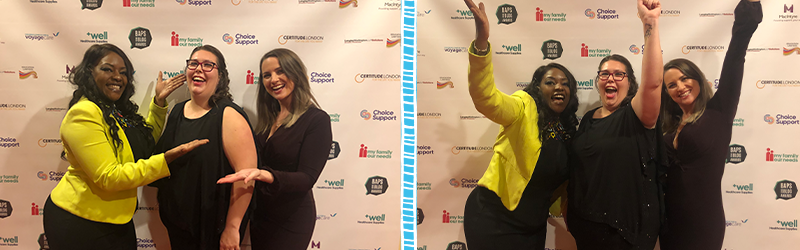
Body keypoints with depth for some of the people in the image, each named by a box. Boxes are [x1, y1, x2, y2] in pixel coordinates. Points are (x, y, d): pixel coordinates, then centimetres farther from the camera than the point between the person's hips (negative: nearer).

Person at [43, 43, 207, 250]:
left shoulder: (118, 109, 8)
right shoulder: (83, 114, -20)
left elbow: (147, 143, 19)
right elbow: (108, 177, -25)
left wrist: (159, 102, 8)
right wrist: (165, 160, -29)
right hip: (82, 224, -8)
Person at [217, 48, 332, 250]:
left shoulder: (316, 120, -16)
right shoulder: (269, 118, 7)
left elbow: (307, 179, -22)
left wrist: (264, 175, -36)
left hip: (290, 220, -7)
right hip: (260, 214, 7)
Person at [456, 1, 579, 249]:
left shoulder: (568, 130, 6)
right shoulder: (524, 108, -14)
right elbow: (485, 98, -34)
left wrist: (557, 204, 4)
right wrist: (481, 41, -46)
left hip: (533, 225, 7)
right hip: (494, 220, -7)